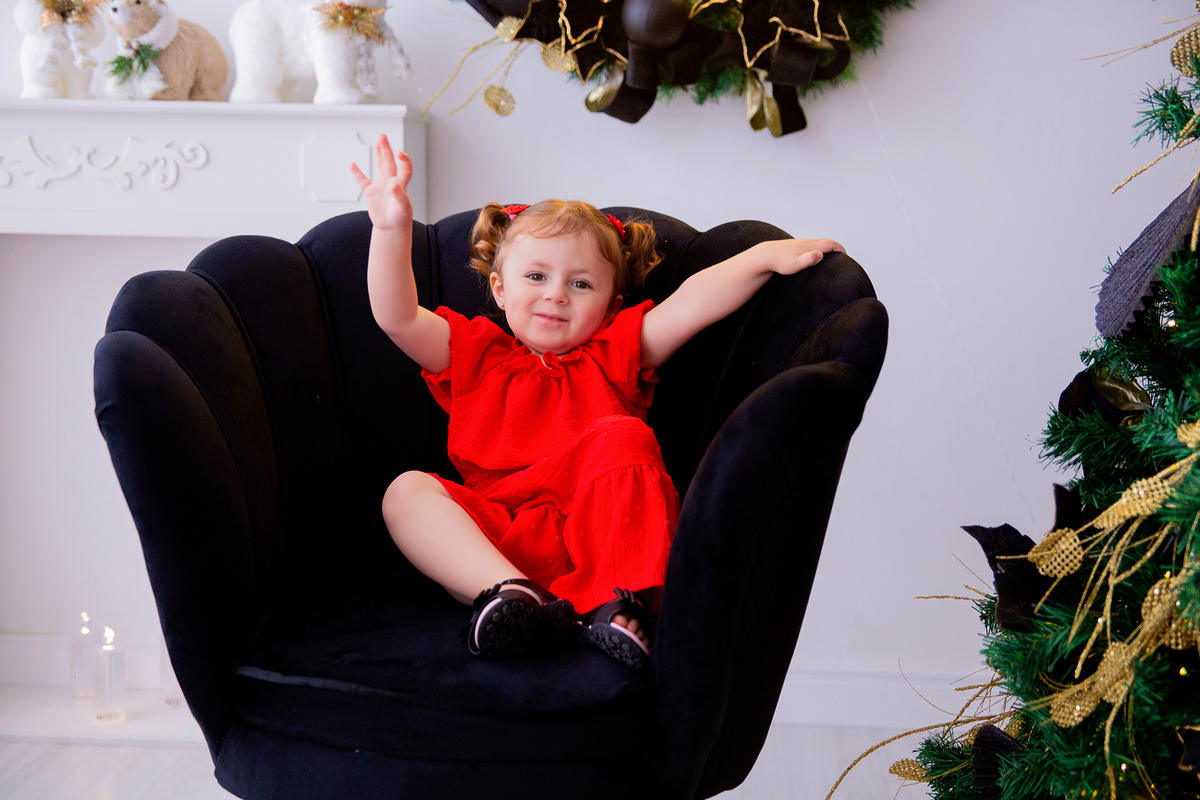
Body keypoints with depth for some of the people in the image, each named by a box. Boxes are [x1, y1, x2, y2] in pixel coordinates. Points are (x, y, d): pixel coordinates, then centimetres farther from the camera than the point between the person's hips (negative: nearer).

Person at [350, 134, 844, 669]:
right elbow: (397, 318, 9)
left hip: (602, 534, 0)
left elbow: (690, 304, 11)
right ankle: (512, 594, -43)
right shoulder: (475, 354, 24)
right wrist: (392, 228, -5)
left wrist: (767, 255, -1)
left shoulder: (615, 354, 25)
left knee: (622, 437, -26)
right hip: (495, 539, 1)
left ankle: (620, 603, -40)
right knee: (406, 491, -22)